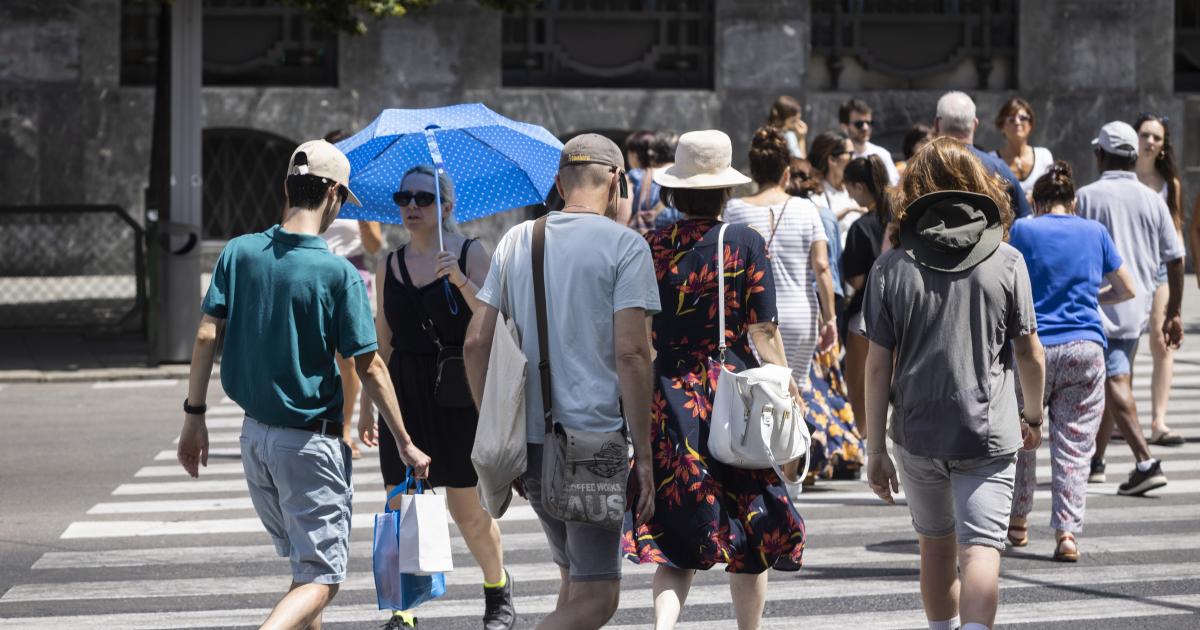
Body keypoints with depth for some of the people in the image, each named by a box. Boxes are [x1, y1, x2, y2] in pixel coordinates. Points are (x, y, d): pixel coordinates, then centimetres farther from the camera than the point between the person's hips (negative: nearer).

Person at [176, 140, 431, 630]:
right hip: (311, 442, -6)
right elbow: (369, 368, -11)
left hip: (255, 436, 6)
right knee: (321, 577, -2)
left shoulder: (240, 253, -1)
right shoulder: (338, 273, -15)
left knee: (304, 562, 24)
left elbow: (207, 335, -4)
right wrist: (405, 444, -2)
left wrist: (194, 415, 4)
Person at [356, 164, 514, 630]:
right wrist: (366, 405, 14)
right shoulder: (390, 266, 10)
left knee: (467, 508, 3)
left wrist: (461, 281, -27)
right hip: (404, 394, 3)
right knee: (401, 505, -4)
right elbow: (382, 342, 15)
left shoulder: (471, 253, -2)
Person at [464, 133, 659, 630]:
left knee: (576, 580, 20)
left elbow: (476, 342, 8)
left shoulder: (517, 240, 10)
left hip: (527, 437, 6)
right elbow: (631, 353, -12)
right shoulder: (625, 245, -5)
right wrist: (643, 455, -9)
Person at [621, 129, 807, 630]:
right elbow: (763, 332, -8)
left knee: (676, 540, 6)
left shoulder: (651, 247, 1)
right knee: (751, 532, 14)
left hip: (668, 400, 2)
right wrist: (788, 395, 0)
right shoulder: (746, 244, -5)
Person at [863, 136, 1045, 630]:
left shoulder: (892, 268, -3)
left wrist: (876, 449, 2)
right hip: (989, 432, -2)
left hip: (917, 432, 2)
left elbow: (878, 366, -4)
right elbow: (1029, 352, 3)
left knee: (935, 543, 20)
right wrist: (1034, 414, 20)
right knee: (980, 547, -7)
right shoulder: (1007, 261, -3)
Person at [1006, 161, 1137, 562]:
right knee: (1074, 446, 2)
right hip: (1085, 348, 1)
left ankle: (1017, 521, 26)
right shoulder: (1094, 232, 7)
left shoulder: (1023, 231, 0)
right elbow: (1127, 289, 14)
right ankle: (1067, 533, -8)